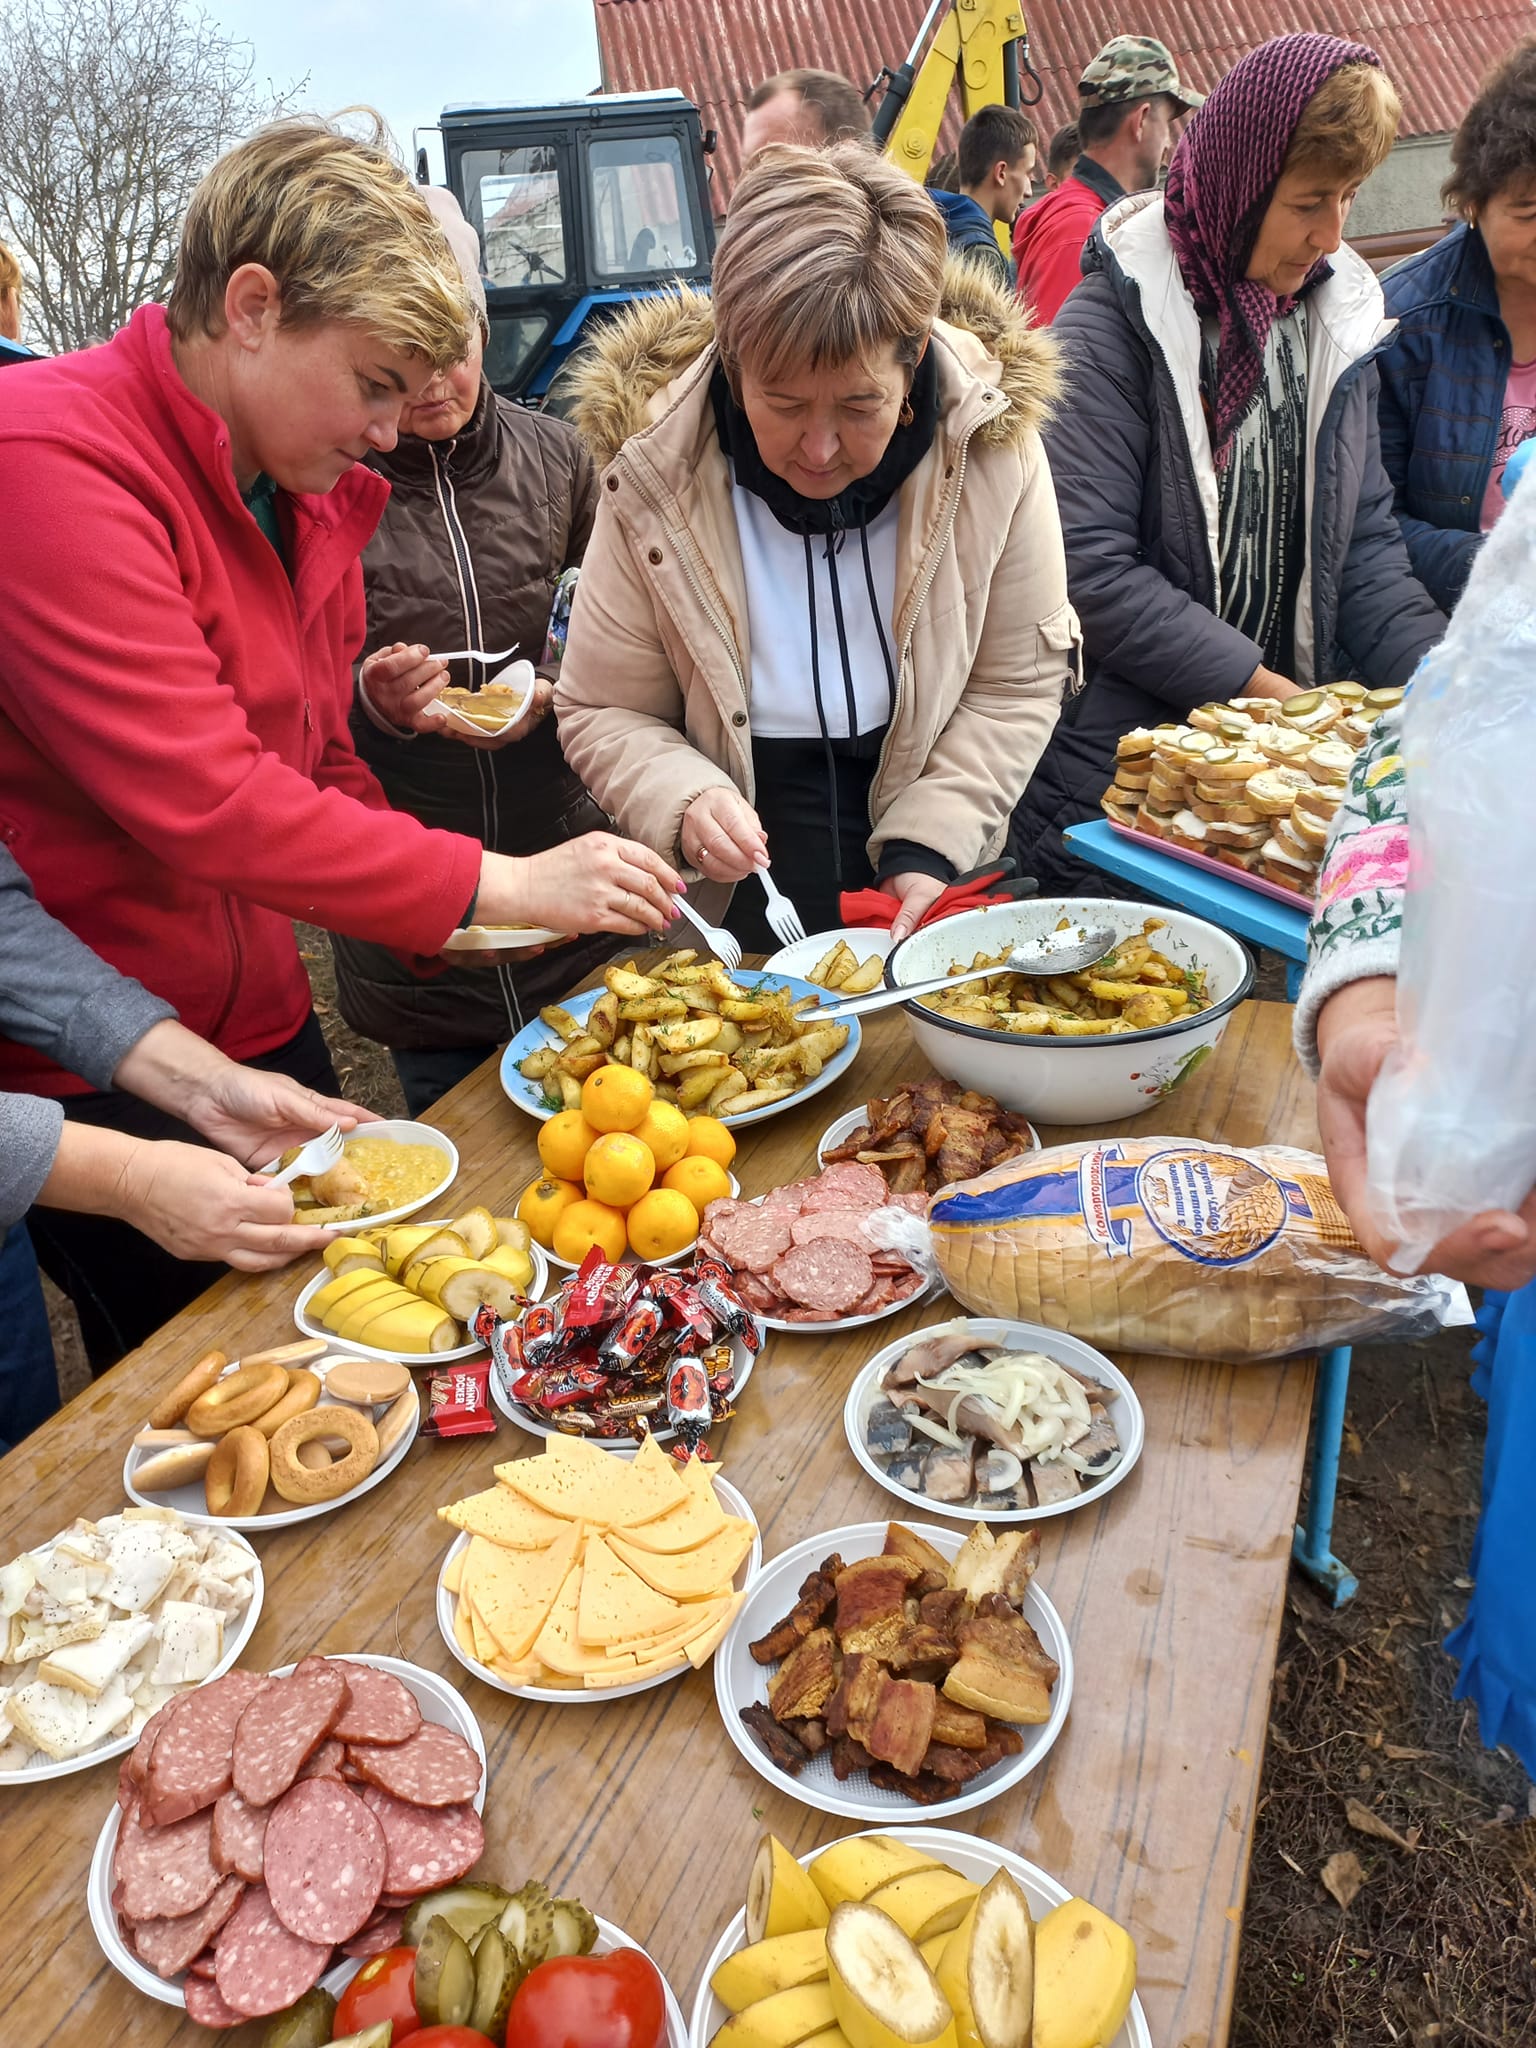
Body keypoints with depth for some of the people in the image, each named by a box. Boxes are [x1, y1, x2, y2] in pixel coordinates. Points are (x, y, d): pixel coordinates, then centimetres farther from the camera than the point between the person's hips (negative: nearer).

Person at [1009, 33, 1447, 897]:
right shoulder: (1116, 320, -11)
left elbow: (1365, 543, 10)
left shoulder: (1338, 314, 9)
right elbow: (1090, 569, -19)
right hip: (1120, 775, -5)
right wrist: (1269, 691, -17)